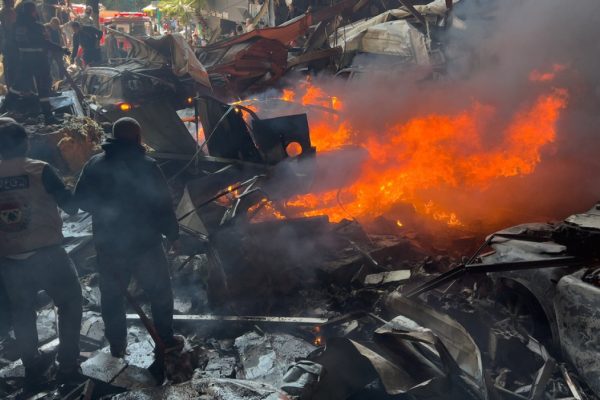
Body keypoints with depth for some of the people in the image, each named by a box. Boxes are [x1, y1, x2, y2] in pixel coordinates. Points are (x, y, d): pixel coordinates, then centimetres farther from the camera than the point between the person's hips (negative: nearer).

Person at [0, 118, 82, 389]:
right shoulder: (39, 171, -11)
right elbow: (71, 206, -8)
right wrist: (69, 199, 12)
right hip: (47, 254, -3)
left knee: (22, 312, 21)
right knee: (70, 302, 15)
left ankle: (32, 367, 32)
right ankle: (68, 364, 16)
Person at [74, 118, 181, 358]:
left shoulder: (94, 165, -1)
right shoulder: (146, 166, -15)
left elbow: (81, 200, 7)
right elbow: (163, 205, -14)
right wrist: (172, 234, -2)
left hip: (108, 244, 4)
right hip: (144, 243, -3)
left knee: (112, 295, 17)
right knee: (160, 292, 14)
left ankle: (117, 345, 26)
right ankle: (165, 339, 23)